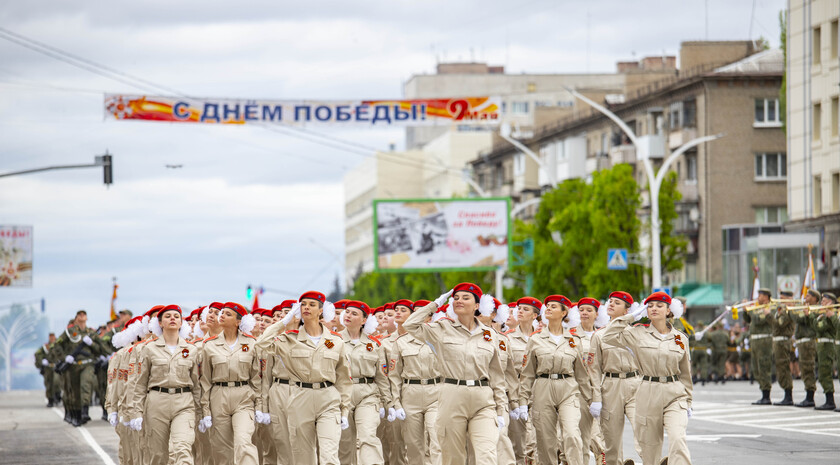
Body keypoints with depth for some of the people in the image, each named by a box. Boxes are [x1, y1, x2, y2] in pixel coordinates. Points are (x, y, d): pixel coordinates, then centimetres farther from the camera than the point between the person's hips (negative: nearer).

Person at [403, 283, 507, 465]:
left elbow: (496, 375, 14)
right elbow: (410, 325, -4)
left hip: (483, 402, 1)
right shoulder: (442, 329, 7)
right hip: (452, 399, -1)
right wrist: (435, 304, 3)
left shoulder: (489, 335, 11)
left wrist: (501, 411, 10)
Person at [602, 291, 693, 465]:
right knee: (650, 445, 5)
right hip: (648, 395, 0)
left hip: (675, 394, 0)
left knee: (677, 439, -20)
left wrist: (688, 402, 16)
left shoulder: (680, 338, 8)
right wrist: (632, 316, 0)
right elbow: (609, 336, -5)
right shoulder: (638, 334, 4)